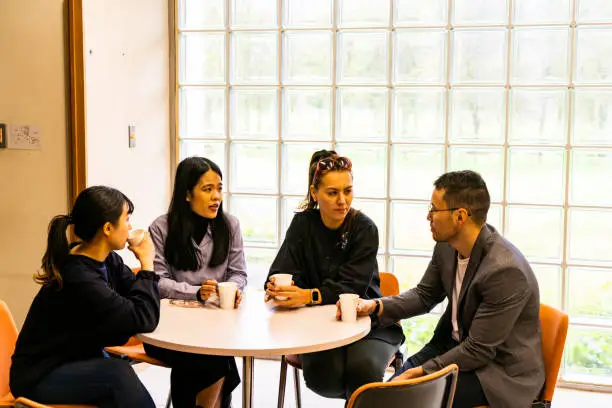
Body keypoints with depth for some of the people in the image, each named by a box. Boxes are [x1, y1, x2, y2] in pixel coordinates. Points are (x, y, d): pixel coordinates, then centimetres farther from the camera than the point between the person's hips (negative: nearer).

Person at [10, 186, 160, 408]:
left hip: (79, 360, 8)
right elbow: (144, 319, -27)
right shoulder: (79, 280, -29)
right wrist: (146, 262, -16)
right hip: (40, 376, -8)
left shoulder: (107, 260, -3)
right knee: (116, 373, -30)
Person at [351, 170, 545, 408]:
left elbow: (478, 351, -24)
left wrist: (420, 372, -20)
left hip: (502, 370, -7)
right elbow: (425, 295, 11)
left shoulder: (506, 270, -29)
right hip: (456, 343, 7)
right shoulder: (447, 245, -5)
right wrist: (376, 306, -5)